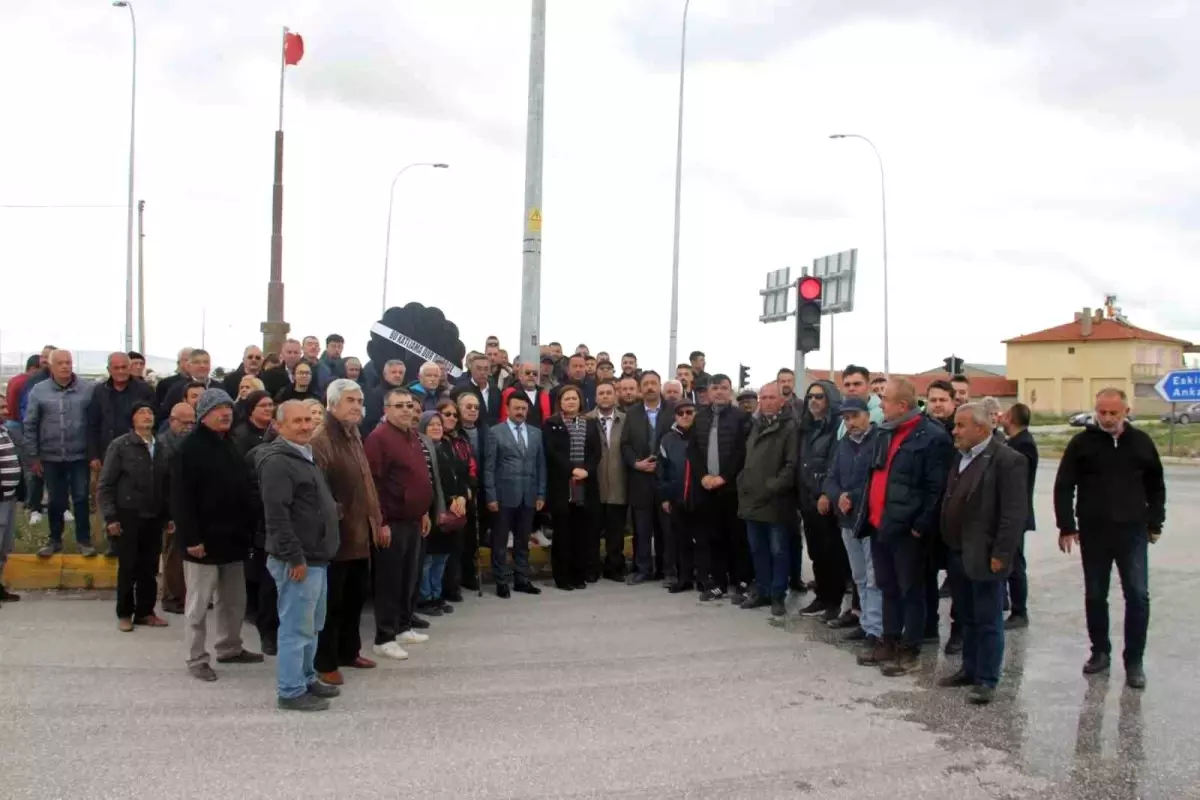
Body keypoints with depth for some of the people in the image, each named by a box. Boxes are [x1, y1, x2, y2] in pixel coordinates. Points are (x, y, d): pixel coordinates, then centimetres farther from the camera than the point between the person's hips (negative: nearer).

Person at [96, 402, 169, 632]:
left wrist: (169, 515, 5)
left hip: (154, 517, 3)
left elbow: (168, 484, 8)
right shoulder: (119, 445, -5)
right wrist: (110, 517, -11)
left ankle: (145, 612, 21)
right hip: (128, 517, -3)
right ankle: (124, 614, 18)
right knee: (128, 568, 5)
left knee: (150, 569, 8)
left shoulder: (162, 447, 5)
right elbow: (104, 485, -6)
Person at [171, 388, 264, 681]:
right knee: (199, 603, 2)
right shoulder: (190, 448, -12)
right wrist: (190, 537, -22)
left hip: (232, 537, 8)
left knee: (234, 601, 16)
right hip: (203, 540, -8)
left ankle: (230, 648, 30)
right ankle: (196, 659, 11)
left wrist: (249, 527, 12)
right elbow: (181, 498, -18)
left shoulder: (232, 445, 14)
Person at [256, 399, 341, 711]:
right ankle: (290, 691, 6)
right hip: (298, 560, -10)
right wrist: (294, 557, -23)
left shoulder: (306, 456, 16)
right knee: (296, 627, -3)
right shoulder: (277, 461, -17)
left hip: (316, 557, 10)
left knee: (312, 625, 19)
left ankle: (307, 678, 31)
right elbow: (277, 515, -23)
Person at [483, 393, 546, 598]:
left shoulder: (536, 433, 11)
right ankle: (502, 582, 11)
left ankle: (522, 580, 19)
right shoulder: (495, 432, -1)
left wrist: (541, 494, 5)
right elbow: (489, 467, -5)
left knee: (523, 541, 11)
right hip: (504, 495, -4)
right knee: (500, 541, 3)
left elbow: (541, 465, 10)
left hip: (528, 496, 4)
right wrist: (491, 496, -10)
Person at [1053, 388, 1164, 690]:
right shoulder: (1082, 443, -2)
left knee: (1138, 596, -4)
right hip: (1093, 533, 0)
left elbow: (1156, 486, 13)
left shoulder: (1141, 442, 3)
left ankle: (1134, 661, 7)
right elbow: (1063, 487, -1)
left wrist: (1155, 523, 10)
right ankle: (1100, 652, 23)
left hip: (1133, 532, 0)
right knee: (1095, 596, 9)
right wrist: (1066, 527, -5)